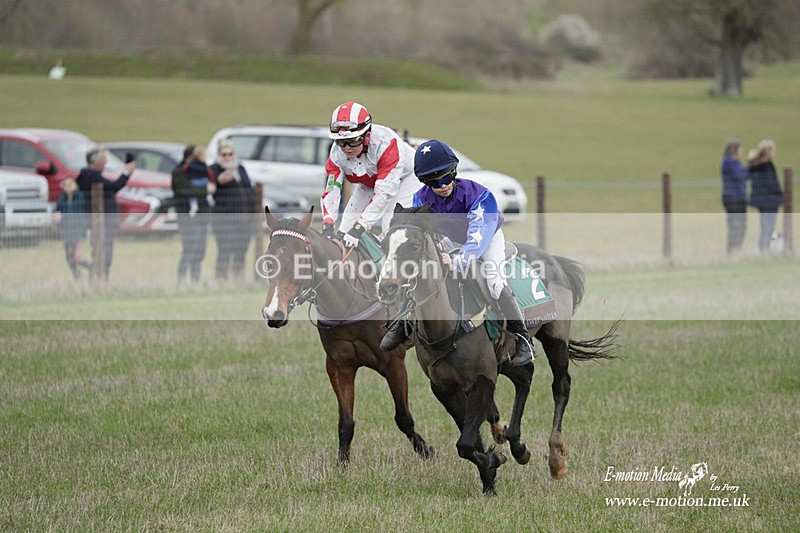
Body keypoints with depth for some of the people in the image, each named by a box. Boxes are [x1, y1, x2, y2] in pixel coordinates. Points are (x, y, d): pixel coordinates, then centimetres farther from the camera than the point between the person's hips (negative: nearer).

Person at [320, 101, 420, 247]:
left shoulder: (386, 144, -39)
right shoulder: (337, 152, -22)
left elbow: (383, 195, -41)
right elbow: (331, 191, -24)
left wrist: (358, 229, -47)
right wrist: (327, 227, -41)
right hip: (368, 184, 5)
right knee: (344, 232, -5)